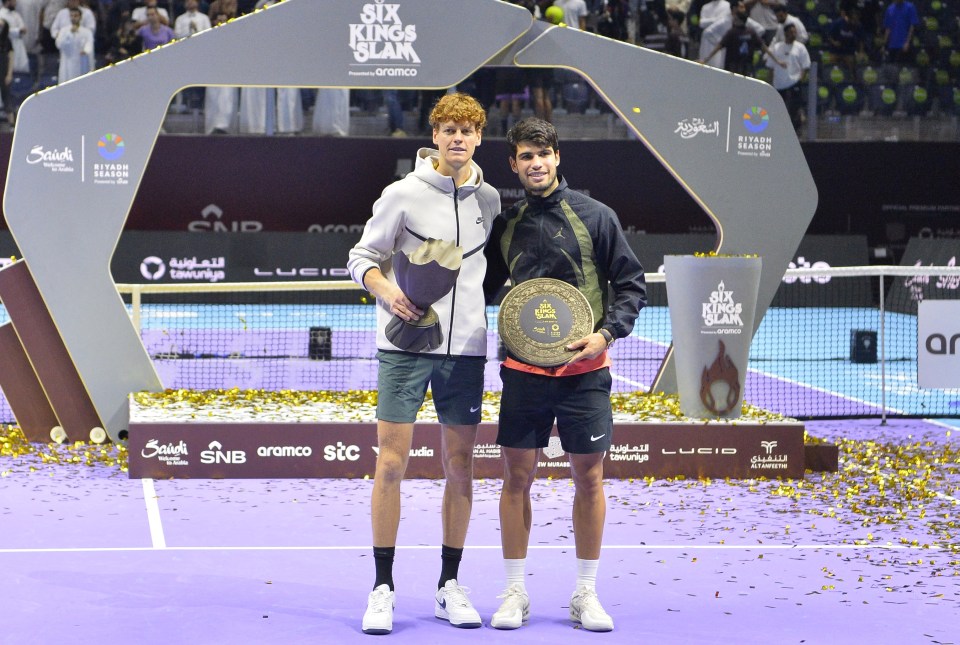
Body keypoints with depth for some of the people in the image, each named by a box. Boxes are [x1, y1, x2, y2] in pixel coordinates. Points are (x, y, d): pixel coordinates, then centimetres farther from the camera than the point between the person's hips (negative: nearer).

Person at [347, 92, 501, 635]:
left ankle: (450, 585, 16)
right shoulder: (403, 194, -2)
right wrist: (387, 291, -16)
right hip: (406, 344, -3)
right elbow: (362, 258, 2)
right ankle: (384, 588, 3)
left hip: (466, 347, 4)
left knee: (460, 466, 6)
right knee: (392, 462, -4)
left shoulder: (489, 198, 8)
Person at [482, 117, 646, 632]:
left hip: (583, 371, -2)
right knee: (517, 476, 2)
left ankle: (585, 594, 13)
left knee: (588, 477, 3)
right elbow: (483, 287, 18)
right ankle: (516, 593, 13)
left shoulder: (595, 217, -1)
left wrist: (606, 334, -12)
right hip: (523, 369, 2)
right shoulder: (507, 225, 7)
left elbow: (631, 284, 1)